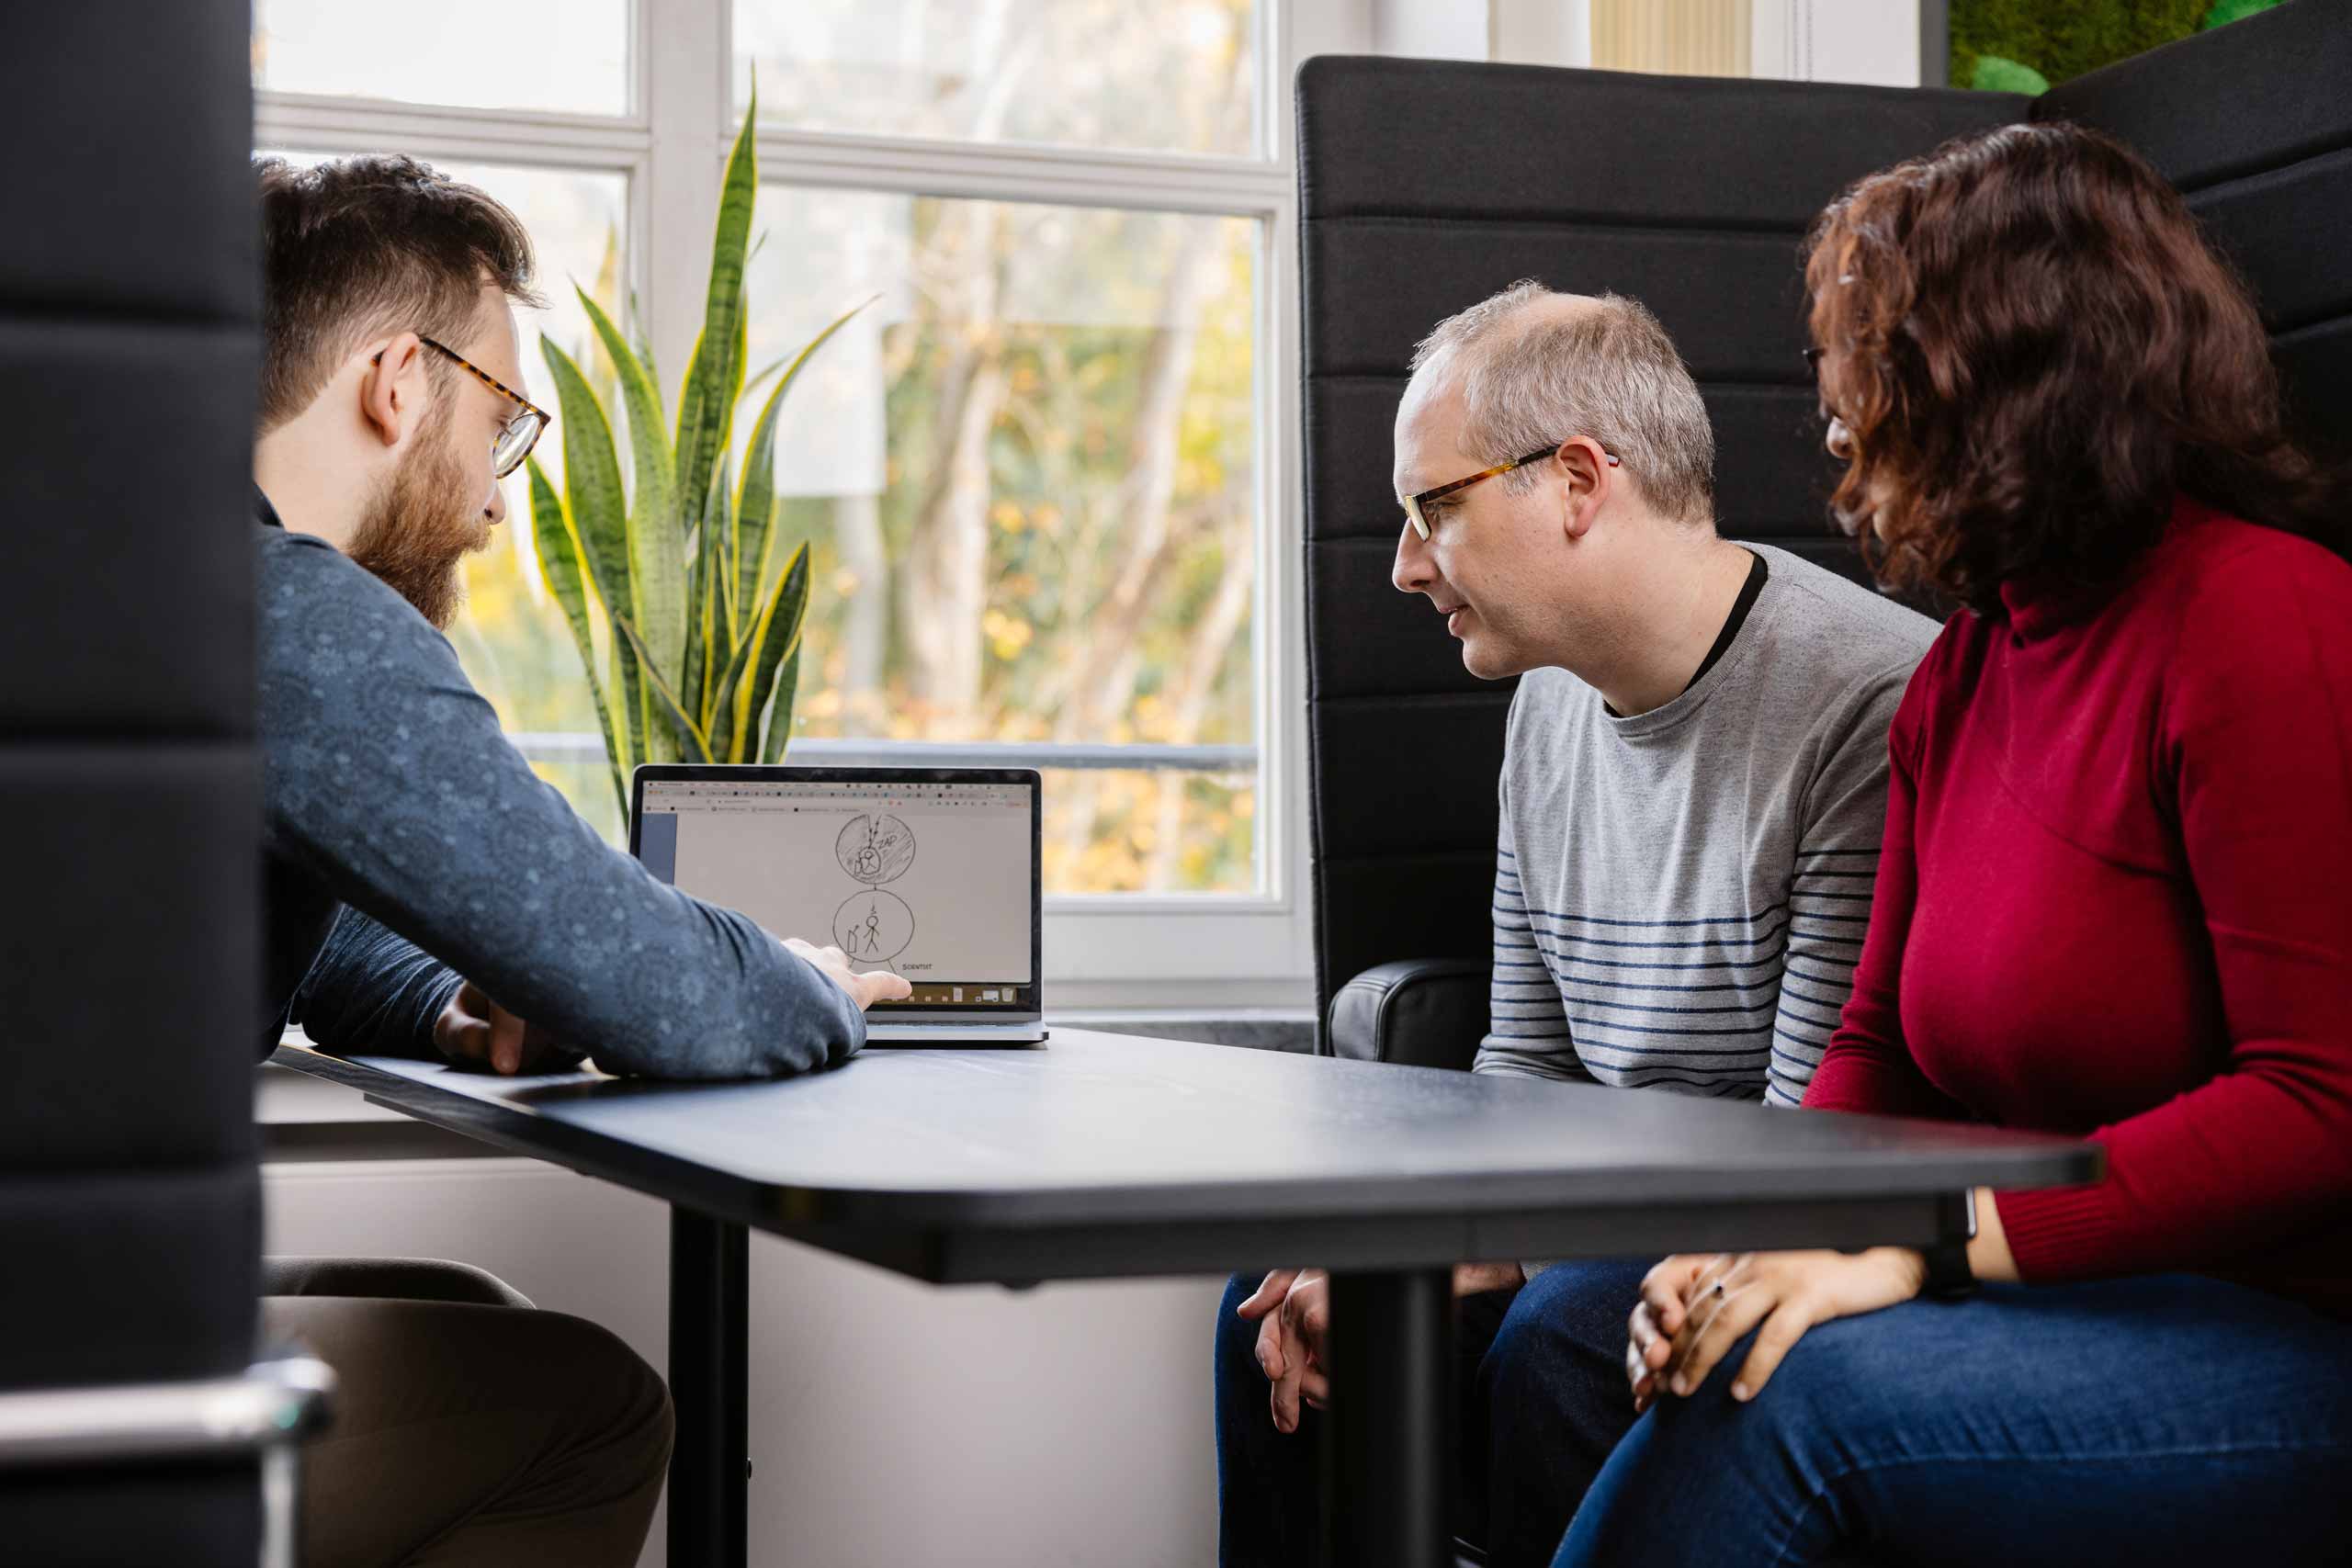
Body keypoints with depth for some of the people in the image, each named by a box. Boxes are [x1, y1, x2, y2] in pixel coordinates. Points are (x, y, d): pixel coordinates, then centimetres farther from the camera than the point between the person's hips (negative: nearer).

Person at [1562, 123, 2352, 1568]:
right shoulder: (1963, 674, 14)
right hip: (2092, 1309, 7)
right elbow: (1881, 1044, 14)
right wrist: (1779, 1232, -8)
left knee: (1785, 1397, -28)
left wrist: (1922, 1243, -22)